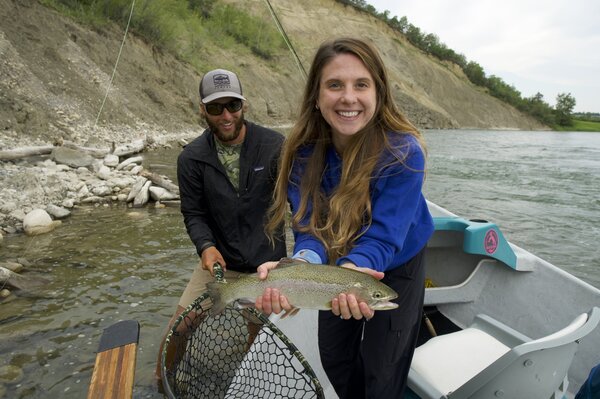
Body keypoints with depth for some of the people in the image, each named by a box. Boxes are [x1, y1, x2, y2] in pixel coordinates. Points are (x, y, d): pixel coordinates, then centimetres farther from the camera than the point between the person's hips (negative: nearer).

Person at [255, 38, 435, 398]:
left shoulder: (404, 152, -32)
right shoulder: (305, 151, -23)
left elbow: (383, 237, -34)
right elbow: (311, 227, -26)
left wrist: (352, 269, -56)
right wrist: (301, 264, -49)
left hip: (396, 264, -3)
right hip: (337, 263, 3)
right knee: (334, 362, 20)